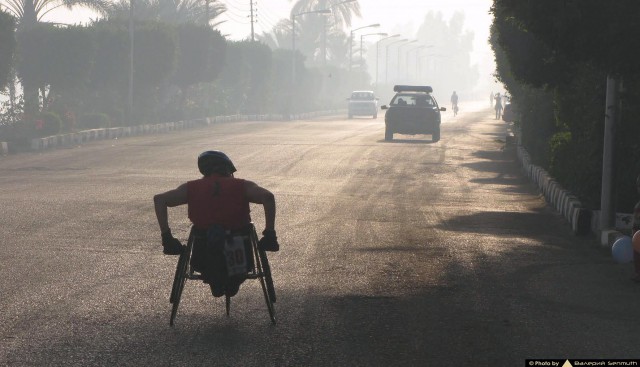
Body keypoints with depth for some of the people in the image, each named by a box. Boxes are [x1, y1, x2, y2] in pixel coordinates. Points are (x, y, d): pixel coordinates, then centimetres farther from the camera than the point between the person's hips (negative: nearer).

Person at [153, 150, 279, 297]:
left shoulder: (192, 188, 10)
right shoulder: (242, 186, 5)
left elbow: (159, 199, 0)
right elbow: (267, 197, -11)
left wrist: (167, 237, 0)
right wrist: (269, 235, -7)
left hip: (204, 260, 1)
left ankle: (214, 282, 17)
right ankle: (232, 284, 14)